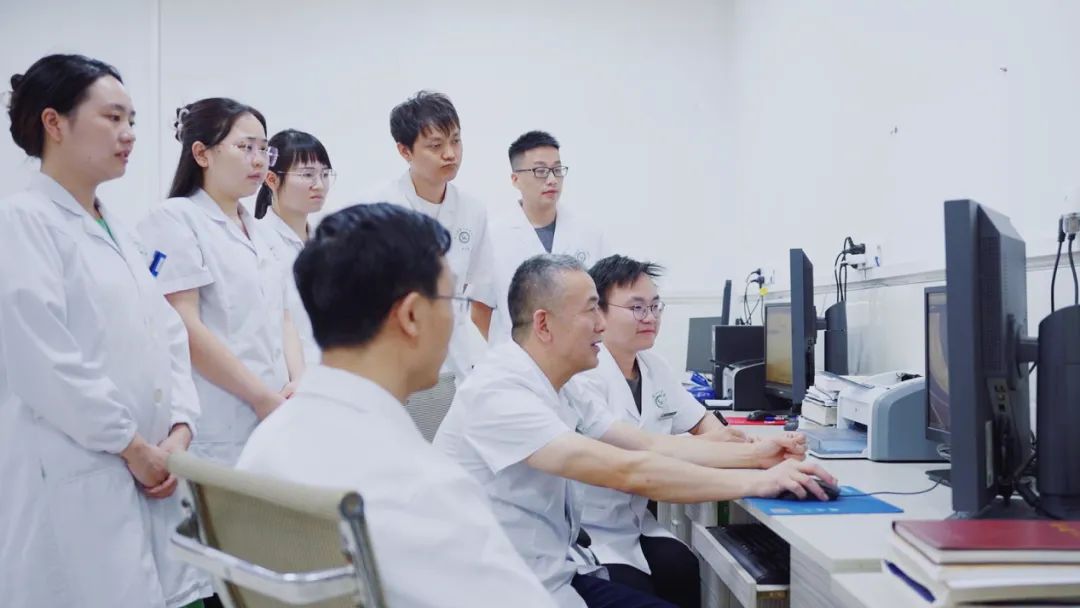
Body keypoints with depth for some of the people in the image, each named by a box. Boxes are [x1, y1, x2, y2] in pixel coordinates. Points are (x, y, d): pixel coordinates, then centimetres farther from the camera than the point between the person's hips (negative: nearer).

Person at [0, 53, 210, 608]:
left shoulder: (118, 230, 16)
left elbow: (168, 336, 12)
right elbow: (45, 364, -17)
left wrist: (178, 433, -3)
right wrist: (134, 447, -11)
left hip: (150, 476, 7)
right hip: (72, 488, -7)